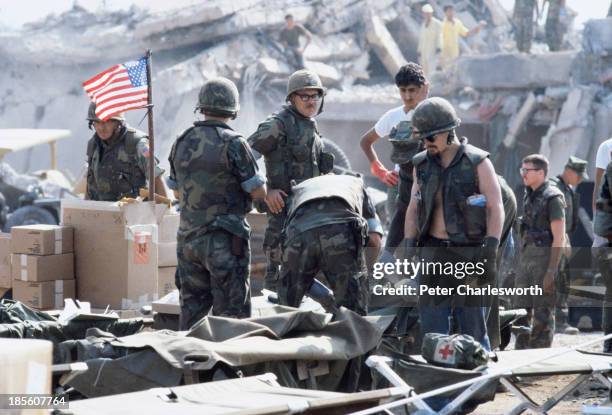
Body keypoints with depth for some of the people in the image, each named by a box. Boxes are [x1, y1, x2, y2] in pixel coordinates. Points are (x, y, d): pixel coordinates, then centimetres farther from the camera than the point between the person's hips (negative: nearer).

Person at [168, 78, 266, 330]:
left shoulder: (181, 143, 7)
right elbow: (259, 192, -8)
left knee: (192, 312, 12)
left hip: (188, 240, 6)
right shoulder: (233, 143, -12)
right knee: (231, 315, -1)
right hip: (224, 242, -6)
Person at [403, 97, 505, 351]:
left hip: (469, 253, -4)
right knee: (432, 326, 1)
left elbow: (496, 209, -7)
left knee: (473, 327, -2)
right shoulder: (422, 164, 9)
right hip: (433, 252, 4)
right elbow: (413, 209, 12)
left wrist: (490, 253, -16)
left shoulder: (478, 163, -4)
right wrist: (408, 250, 1)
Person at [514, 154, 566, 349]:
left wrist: (551, 272, -20)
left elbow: (559, 238, -16)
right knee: (522, 311, 9)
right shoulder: (529, 196, 14)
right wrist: (521, 265, 18)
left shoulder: (552, 198, -12)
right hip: (527, 258, 8)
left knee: (543, 313, -5)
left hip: (546, 259, -8)